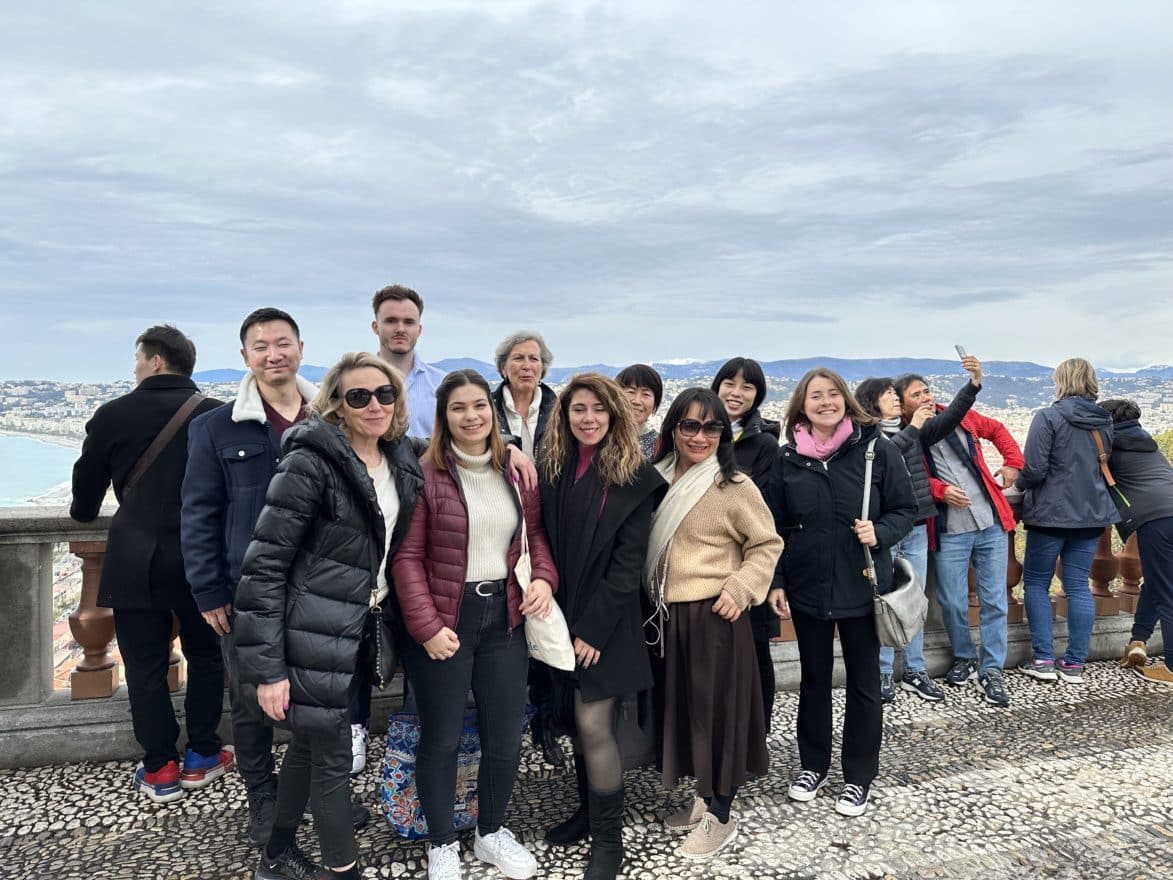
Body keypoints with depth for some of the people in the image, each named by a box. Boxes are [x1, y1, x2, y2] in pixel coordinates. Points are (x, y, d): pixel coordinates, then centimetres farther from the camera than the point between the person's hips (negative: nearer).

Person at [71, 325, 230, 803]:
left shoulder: (113, 415, -3)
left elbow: (86, 489, 8)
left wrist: (84, 513, 32)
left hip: (135, 560, -1)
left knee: (145, 665, 10)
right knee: (204, 656, 16)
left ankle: (160, 769, 16)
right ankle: (202, 756, 22)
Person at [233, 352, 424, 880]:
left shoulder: (401, 463, 3)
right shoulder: (312, 461, -18)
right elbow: (263, 564, -18)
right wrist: (267, 667, -18)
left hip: (359, 631, 7)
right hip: (313, 637, -7)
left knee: (310, 743, 21)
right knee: (333, 757, 5)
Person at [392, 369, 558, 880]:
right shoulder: (426, 475, -11)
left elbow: (535, 535, 13)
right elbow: (408, 556, -11)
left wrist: (544, 577, -6)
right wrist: (427, 626, -16)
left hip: (504, 617, 5)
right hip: (444, 623, -4)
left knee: (506, 737, 13)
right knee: (441, 739, 11)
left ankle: (491, 832, 37)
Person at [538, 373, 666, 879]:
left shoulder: (634, 477, -11)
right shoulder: (552, 468, 3)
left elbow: (629, 561, -13)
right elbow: (545, 543, 7)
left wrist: (593, 627, -16)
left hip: (606, 620, -5)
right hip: (563, 614, 5)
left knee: (594, 724, -4)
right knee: (579, 718, 14)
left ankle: (609, 839, 12)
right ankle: (588, 810, 33)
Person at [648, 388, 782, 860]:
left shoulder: (735, 487, -13)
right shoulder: (659, 479, 5)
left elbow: (766, 544, -7)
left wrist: (739, 589, -18)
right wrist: (653, 597, 8)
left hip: (715, 614, -6)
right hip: (669, 614, 6)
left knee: (718, 707, 5)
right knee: (683, 704, 16)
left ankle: (721, 816, 21)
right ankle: (704, 798, 35)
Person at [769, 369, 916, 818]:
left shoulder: (877, 449, -8)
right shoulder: (789, 457, 0)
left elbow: (906, 509, -2)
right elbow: (777, 526, 4)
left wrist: (880, 532, -21)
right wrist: (776, 581, 0)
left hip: (862, 587, -2)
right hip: (807, 588, 2)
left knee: (863, 683, 10)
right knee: (814, 679, 16)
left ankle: (858, 776, 27)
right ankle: (813, 764, 33)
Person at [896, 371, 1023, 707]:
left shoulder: (960, 417, 6)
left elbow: (997, 429, 20)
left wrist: (1012, 462, 10)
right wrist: (941, 490, -22)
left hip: (991, 522, 3)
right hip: (949, 531, -3)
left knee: (994, 600, 5)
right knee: (952, 602, 2)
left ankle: (991, 671, 15)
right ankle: (964, 658, 28)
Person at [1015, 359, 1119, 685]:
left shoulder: (1048, 417, -13)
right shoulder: (1105, 420, 7)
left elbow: (1034, 470, -17)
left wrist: (1019, 483, 3)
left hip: (1051, 513, -5)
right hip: (1092, 514, 6)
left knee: (1036, 583, 7)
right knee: (1078, 586, 9)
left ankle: (1043, 660, 5)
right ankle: (1074, 664, 12)